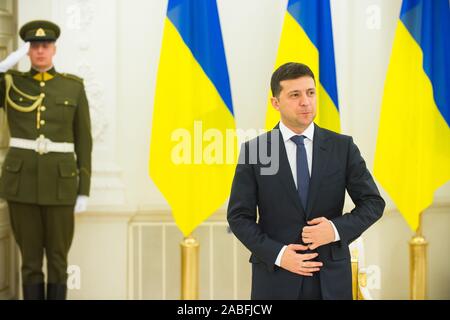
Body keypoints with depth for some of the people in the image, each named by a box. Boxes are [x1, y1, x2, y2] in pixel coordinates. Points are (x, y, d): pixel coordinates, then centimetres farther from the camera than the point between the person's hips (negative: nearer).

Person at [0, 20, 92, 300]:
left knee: (58, 259, 5)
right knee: (30, 259, 5)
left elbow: (84, 141, 4)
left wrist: (84, 191, 0)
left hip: (60, 182, 0)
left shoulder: (74, 87, 3)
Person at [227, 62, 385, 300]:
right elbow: (239, 216, -1)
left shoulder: (343, 147, 1)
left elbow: (373, 202, 4)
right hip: (276, 278, -1)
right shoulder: (254, 150, -2)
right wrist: (277, 254, -14)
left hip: (331, 278, 1)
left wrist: (337, 229, -13)